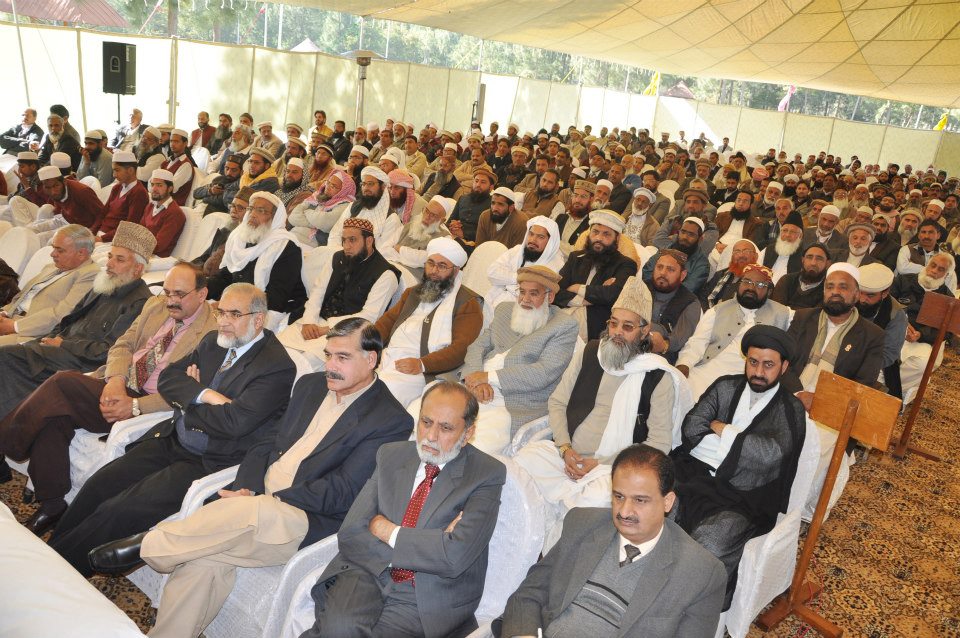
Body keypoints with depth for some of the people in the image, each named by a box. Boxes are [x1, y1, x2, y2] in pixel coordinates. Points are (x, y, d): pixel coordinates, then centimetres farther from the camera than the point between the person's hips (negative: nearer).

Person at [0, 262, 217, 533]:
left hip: (145, 401, -7)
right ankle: (52, 504, -4)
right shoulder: (155, 305, 13)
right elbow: (123, 345, 13)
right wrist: (115, 380, -8)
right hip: (116, 386, 7)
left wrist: (134, 406, -21)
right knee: (54, 414, -17)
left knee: (62, 382, -22)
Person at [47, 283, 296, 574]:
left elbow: (234, 422, -24)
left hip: (210, 462, -8)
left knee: (118, 510, -14)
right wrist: (205, 395, -14)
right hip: (171, 441, 8)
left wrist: (187, 403, -7)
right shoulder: (213, 341, 9)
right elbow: (167, 378, 6)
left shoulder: (278, 366, -17)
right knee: (97, 487, -3)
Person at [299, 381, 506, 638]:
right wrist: (429, 543, -10)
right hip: (368, 576, 3)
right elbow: (349, 534, 0)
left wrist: (387, 531, -7)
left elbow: (455, 557, -17)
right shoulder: (391, 456, 8)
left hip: (427, 601, -2)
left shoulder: (487, 474, -5)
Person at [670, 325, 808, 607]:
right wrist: (740, 446, -5)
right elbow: (691, 429, 2)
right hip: (694, 475, 3)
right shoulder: (725, 386, 14)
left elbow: (770, 453, -15)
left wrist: (720, 429, -4)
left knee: (707, 546, -34)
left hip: (741, 501, -3)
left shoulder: (791, 410, 4)